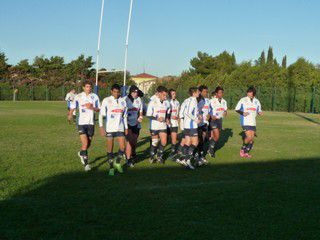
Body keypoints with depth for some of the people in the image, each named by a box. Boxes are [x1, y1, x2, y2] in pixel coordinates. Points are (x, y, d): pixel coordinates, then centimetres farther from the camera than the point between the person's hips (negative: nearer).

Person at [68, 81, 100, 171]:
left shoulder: (95, 97, 2)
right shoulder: (78, 97, -1)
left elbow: (98, 109, 5)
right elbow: (73, 107, 6)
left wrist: (92, 108, -15)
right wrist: (70, 114, -12)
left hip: (91, 123, 3)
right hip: (82, 123, -3)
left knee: (88, 144, 13)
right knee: (85, 144, -14)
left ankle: (81, 153, 44)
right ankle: (86, 163, -1)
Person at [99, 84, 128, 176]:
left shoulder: (123, 101, 9)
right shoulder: (106, 100, -3)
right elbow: (101, 115, -5)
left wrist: (126, 128, 15)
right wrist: (101, 127, -14)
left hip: (120, 128, 3)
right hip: (109, 128, -3)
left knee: (122, 147, -5)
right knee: (110, 149, 0)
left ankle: (118, 163, 19)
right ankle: (111, 167, 12)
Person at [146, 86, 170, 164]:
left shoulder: (166, 102, 3)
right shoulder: (153, 102, -12)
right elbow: (148, 115, -11)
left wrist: (167, 119, 1)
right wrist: (157, 118, -23)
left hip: (163, 126, 4)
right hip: (154, 126, -4)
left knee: (164, 142, 0)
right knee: (154, 142, 5)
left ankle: (159, 155, 23)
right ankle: (152, 156, 25)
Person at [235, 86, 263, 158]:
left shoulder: (257, 101, 9)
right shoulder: (243, 100, -3)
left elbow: (259, 110, 18)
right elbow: (237, 109, 0)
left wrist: (260, 112, -6)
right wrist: (242, 113, -17)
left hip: (253, 122, 5)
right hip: (245, 122, -5)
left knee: (252, 138, 3)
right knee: (249, 137, -16)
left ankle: (246, 152, 18)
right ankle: (242, 149, 7)